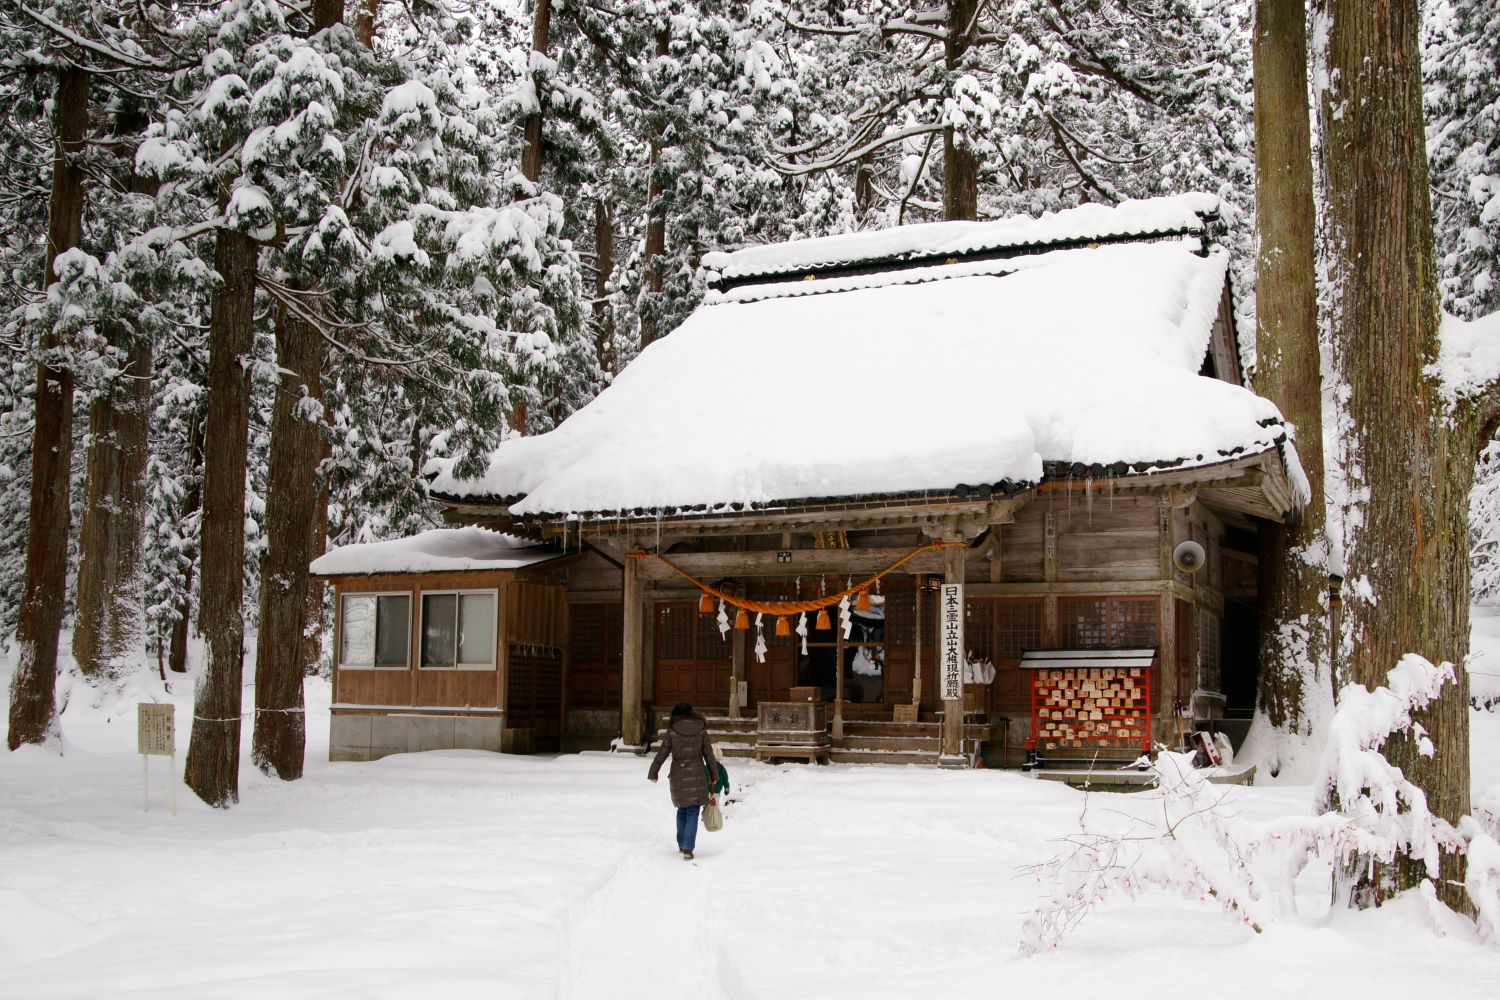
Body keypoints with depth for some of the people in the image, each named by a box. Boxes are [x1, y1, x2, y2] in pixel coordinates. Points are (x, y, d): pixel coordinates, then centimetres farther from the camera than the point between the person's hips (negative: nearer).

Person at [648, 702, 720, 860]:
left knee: (682, 811, 18)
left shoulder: (672, 731, -3)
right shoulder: (701, 730, -1)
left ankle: (682, 845, 24)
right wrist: (714, 775, 14)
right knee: (692, 813, 2)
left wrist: (653, 773, 10)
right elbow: (708, 754, 3)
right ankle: (687, 848, -10)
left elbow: (662, 754, -1)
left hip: (678, 776, 1)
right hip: (697, 775, -1)